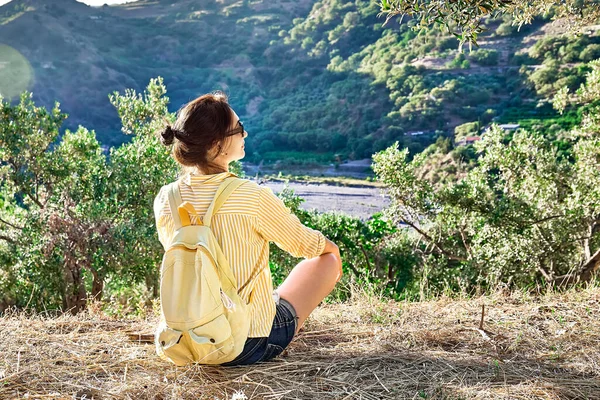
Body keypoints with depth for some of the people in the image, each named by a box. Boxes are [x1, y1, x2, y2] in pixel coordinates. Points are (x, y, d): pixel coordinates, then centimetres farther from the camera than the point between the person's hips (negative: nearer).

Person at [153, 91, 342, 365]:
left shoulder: (165, 200, -8)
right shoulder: (251, 197, -23)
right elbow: (304, 243, -5)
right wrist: (329, 246, 20)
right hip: (251, 346, -6)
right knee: (329, 258, 15)